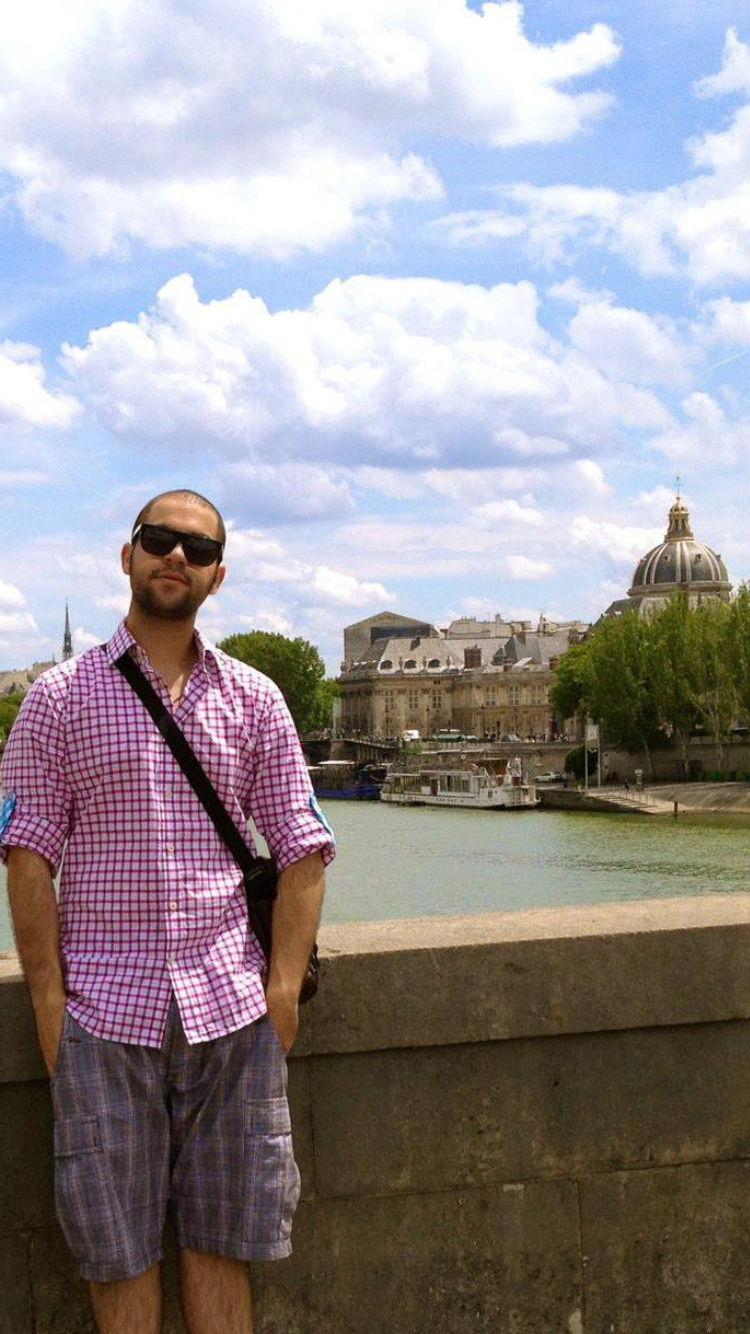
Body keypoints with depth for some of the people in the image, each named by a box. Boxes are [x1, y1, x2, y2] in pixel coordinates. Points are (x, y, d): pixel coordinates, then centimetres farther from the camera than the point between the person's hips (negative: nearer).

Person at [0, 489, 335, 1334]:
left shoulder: (253, 699, 10)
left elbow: (301, 850, 8)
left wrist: (282, 990, -2)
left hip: (231, 1009, 2)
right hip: (104, 1010, -2)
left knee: (221, 1237, 8)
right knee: (118, 1250, 4)